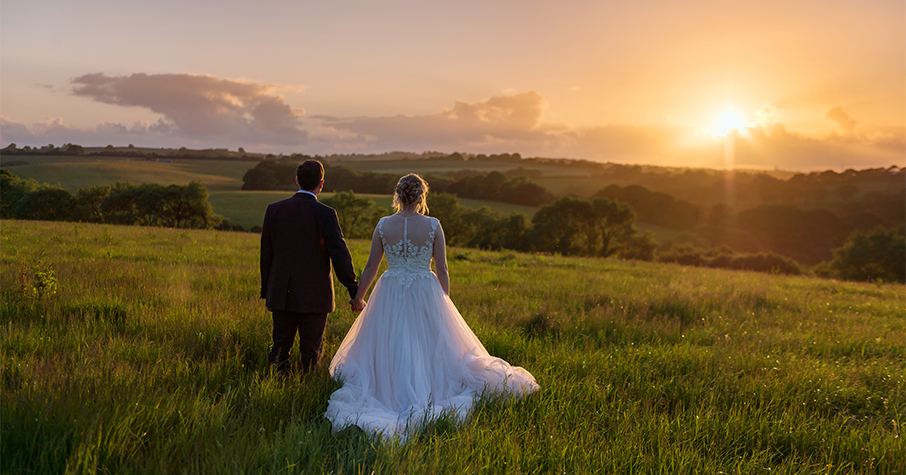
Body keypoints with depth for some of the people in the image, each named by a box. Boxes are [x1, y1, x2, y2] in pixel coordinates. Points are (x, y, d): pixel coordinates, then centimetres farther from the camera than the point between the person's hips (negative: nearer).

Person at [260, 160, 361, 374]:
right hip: (314, 297, -3)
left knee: (280, 349, 11)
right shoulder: (325, 214, -11)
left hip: (281, 295, 3)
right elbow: (340, 254, -12)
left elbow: (266, 253, 7)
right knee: (310, 352, 6)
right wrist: (354, 292, -6)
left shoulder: (274, 210, 1)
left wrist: (266, 291, 15)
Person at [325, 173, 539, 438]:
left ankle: (388, 392, 11)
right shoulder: (432, 226, -8)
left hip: (390, 297, 1)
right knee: (428, 348, 11)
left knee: (389, 349, 12)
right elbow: (442, 271, -4)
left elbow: (371, 267, 1)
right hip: (425, 296, -1)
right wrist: (444, 302, 10)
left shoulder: (383, 225, -4)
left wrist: (358, 297, 15)